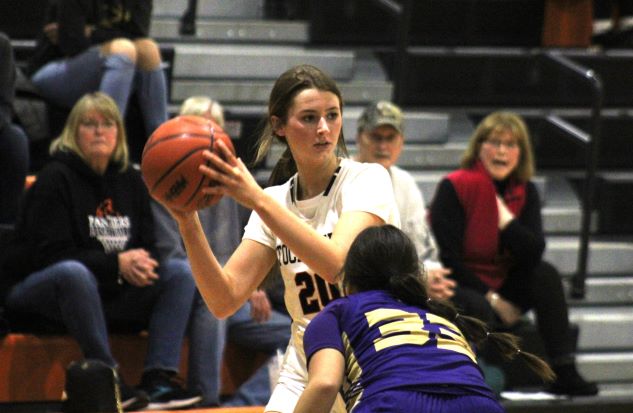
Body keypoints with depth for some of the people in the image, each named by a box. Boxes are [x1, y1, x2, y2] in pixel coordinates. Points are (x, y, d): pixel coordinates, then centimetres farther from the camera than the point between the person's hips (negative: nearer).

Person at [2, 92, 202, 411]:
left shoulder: (130, 181, 11)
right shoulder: (55, 178, -8)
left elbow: (147, 247, 12)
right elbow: (50, 254, -17)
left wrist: (140, 264, -15)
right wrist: (116, 264, -25)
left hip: (112, 295, 7)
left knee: (180, 273, -7)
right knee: (74, 272, -40)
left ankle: (159, 378, -21)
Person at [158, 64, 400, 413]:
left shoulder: (366, 179, -8)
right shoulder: (275, 202, 6)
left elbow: (336, 263, -26)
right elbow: (225, 300, -3)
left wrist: (257, 200, -31)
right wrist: (189, 226, -17)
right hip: (302, 380, 5)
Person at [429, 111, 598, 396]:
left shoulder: (525, 193, 3)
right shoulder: (454, 187, -12)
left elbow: (534, 254, -10)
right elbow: (448, 257, -15)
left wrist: (503, 213, -20)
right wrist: (492, 298, -16)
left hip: (502, 287, 5)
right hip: (460, 288, -5)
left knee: (546, 274, -20)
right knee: (480, 310, -37)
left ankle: (564, 373, -22)